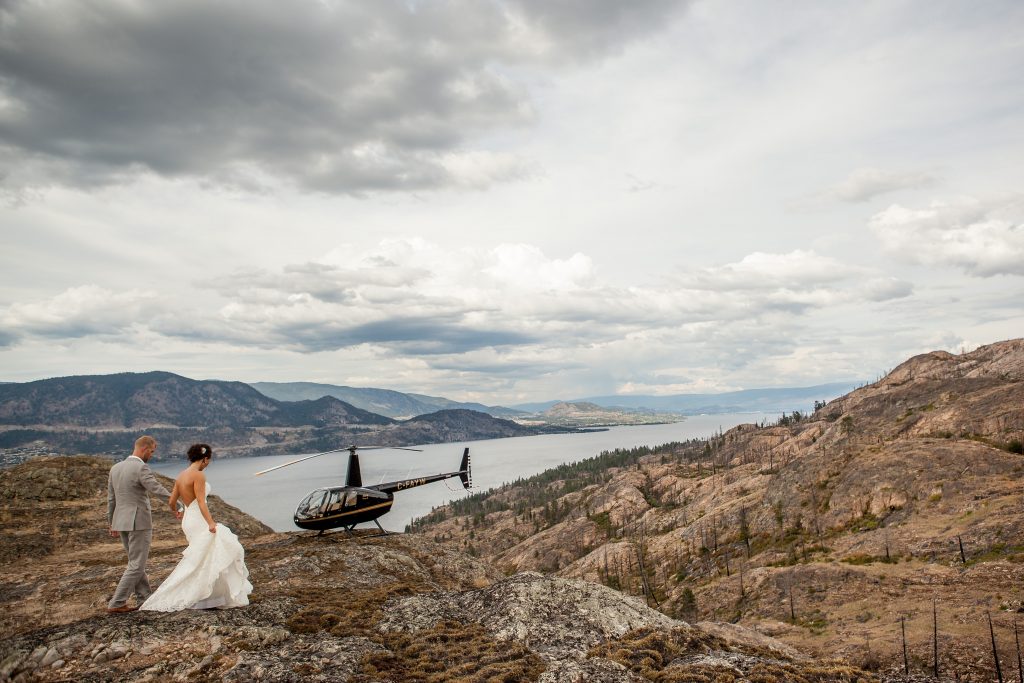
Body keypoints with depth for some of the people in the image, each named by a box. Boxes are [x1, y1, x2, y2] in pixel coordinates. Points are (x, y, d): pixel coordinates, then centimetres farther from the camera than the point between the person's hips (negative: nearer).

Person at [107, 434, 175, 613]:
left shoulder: (115, 468, 8)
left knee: (135, 562, 18)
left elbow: (111, 498, 14)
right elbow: (158, 490, -24)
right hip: (139, 523, -8)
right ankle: (116, 603, 2)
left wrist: (111, 522, 22)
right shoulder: (141, 468, -17)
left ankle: (144, 597, 25)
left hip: (121, 522, 9)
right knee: (136, 565, 1)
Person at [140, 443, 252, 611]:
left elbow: (171, 502, 16)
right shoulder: (198, 475, -14)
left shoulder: (181, 476, 11)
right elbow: (201, 502, -23)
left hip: (188, 520, 9)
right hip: (199, 520, -9)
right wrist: (211, 523, -30)